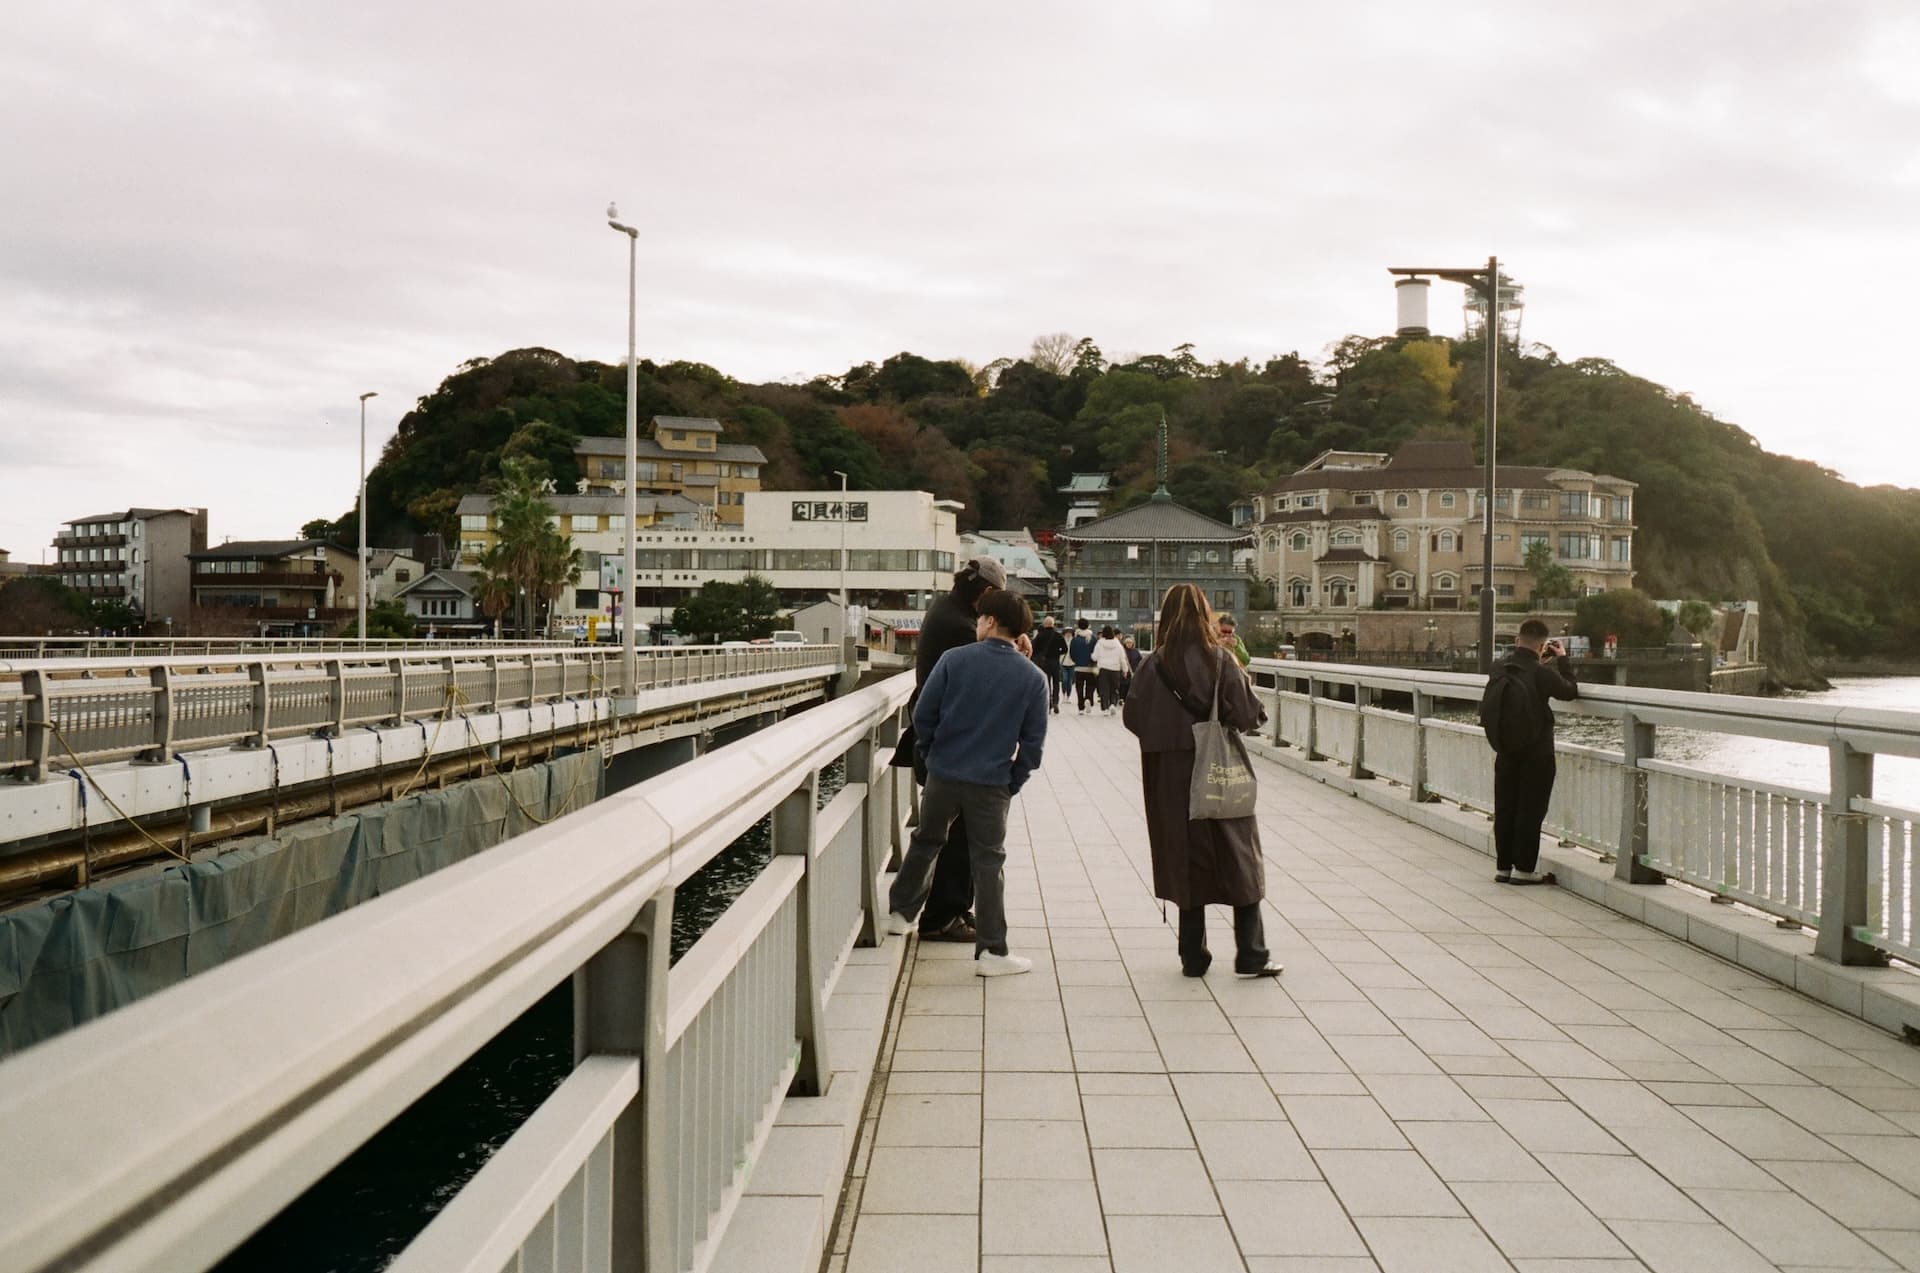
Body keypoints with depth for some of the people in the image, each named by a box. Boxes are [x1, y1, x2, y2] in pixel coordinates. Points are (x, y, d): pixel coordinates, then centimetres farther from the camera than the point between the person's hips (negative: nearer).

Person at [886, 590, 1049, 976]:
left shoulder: (954, 659, -6)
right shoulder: (1033, 678, -3)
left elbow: (923, 713, -4)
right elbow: (1033, 741, -1)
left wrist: (929, 753, 11)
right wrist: (1013, 781, 10)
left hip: (943, 774, 1)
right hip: (991, 784, -1)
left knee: (925, 843, 22)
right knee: (988, 861, 5)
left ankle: (900, 912, 37)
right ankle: (991, 951, 5)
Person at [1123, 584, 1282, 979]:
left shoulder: (1153, 665, -5)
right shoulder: (1220, 660, -9)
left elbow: (1133, 718, -2)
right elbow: (1249, 716, -12)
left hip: (1171, 779, 2)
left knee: (1186, 862, 11)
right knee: (1241, 863, 10)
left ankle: (1193, 957, 13)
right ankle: (1251, 955, 9)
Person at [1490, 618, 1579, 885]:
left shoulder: (1499, 668, -2)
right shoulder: (1541, 673, -18)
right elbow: (1569, 692, -2)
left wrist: (1539, 662, 19)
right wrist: (1562, 659, 6)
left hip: (1506, 750, 5)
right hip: (1536, 752, -5)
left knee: (1504, 809, 10)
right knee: (1531, 810, 3)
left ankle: (1503, 866, 16)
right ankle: (1524, 868, 6)